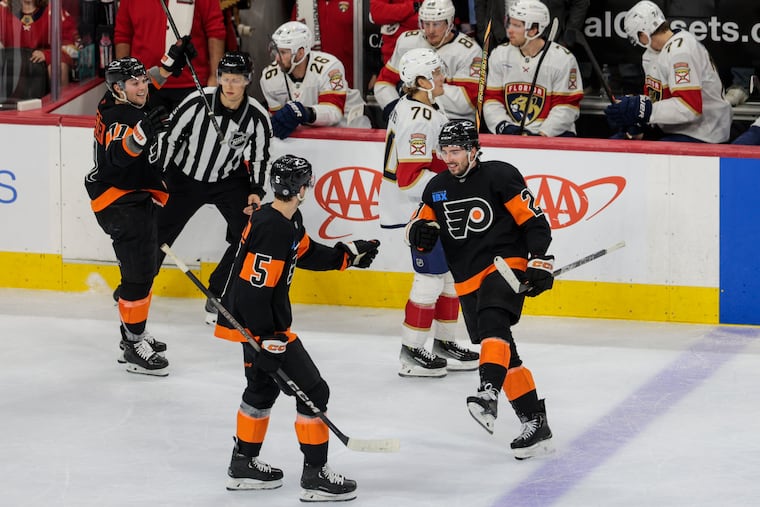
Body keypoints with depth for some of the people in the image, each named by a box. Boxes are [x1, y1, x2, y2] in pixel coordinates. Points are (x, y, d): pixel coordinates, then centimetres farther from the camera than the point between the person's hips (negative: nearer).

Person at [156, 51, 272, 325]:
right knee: (159, 232, 4)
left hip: (229, 180, 1)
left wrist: (256, 192, -14)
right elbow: (169, 139, -12)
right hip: (185, 176, -1)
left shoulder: (257, 117, -17)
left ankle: (217, 297, 3)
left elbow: (259, 158, -2)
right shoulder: (197, 102, -23)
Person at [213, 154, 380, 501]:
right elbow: (255, 289, -28)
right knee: (312, 391, -5)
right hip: (258, 325, -11)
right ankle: (315, 475, -1)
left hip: (258, 320, 11)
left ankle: (243, 465, 36)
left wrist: (349, 255, 17)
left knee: (263, 388, 25)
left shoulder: (290, 221, 4)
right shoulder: (272, 230, -27)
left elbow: (307, 254, 22)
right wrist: (268, 340, -26)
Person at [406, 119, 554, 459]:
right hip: (469, 281, 7)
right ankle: (535, 423, 10)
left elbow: (535, 222, -8)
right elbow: (419, 229, 14)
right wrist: (421, 232, -10)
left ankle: (488, 394, -49)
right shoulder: (437, 188, 10)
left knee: (492, 321, -33)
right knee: (503, 355, 6)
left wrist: (539, 263, -17)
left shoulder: (500, 176, -8)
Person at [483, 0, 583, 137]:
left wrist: (542, 135, -16)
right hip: (508, 135, 3)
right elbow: (492, 100, 8)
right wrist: (505, 127, -9)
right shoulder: (499, 55, 8)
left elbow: (566, 107, -6)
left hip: (554, 135, -3)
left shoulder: (563, 59, -5)